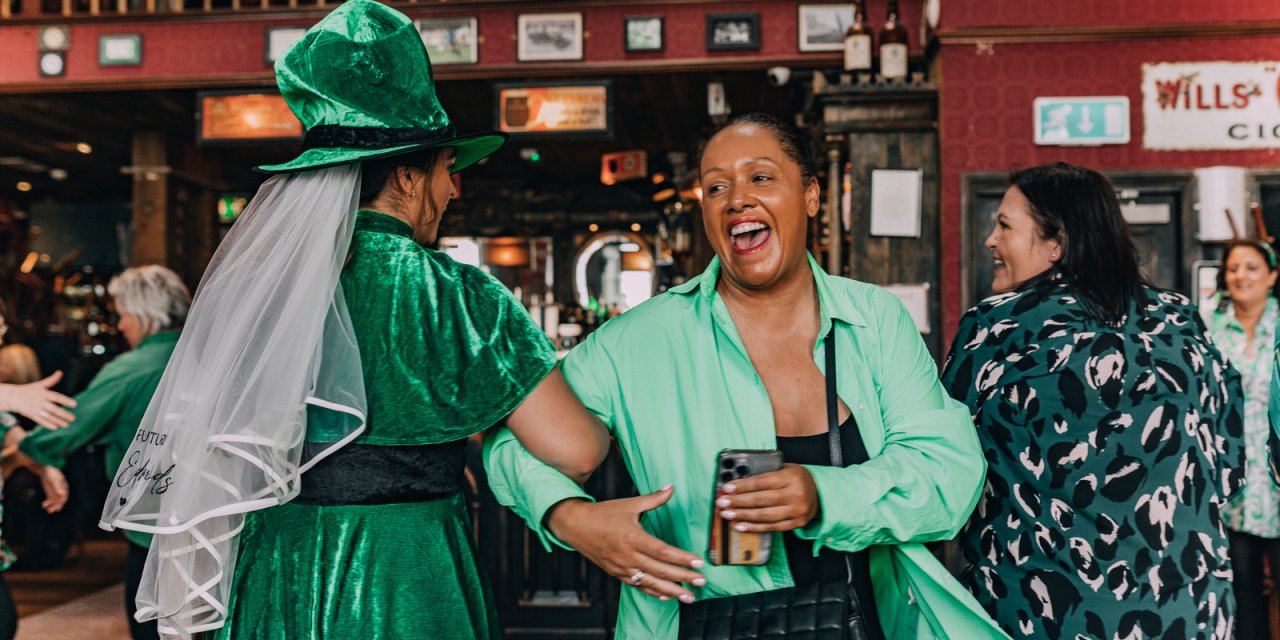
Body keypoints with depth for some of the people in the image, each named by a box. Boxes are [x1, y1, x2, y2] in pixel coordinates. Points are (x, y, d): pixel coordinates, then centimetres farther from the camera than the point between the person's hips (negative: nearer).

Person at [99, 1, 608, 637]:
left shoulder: (248, 277, 1)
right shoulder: (451, 295, -15)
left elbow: (203, 451, 8)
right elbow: (573, 451, -16)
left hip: (269, 581, 5)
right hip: (404, 587, -5)